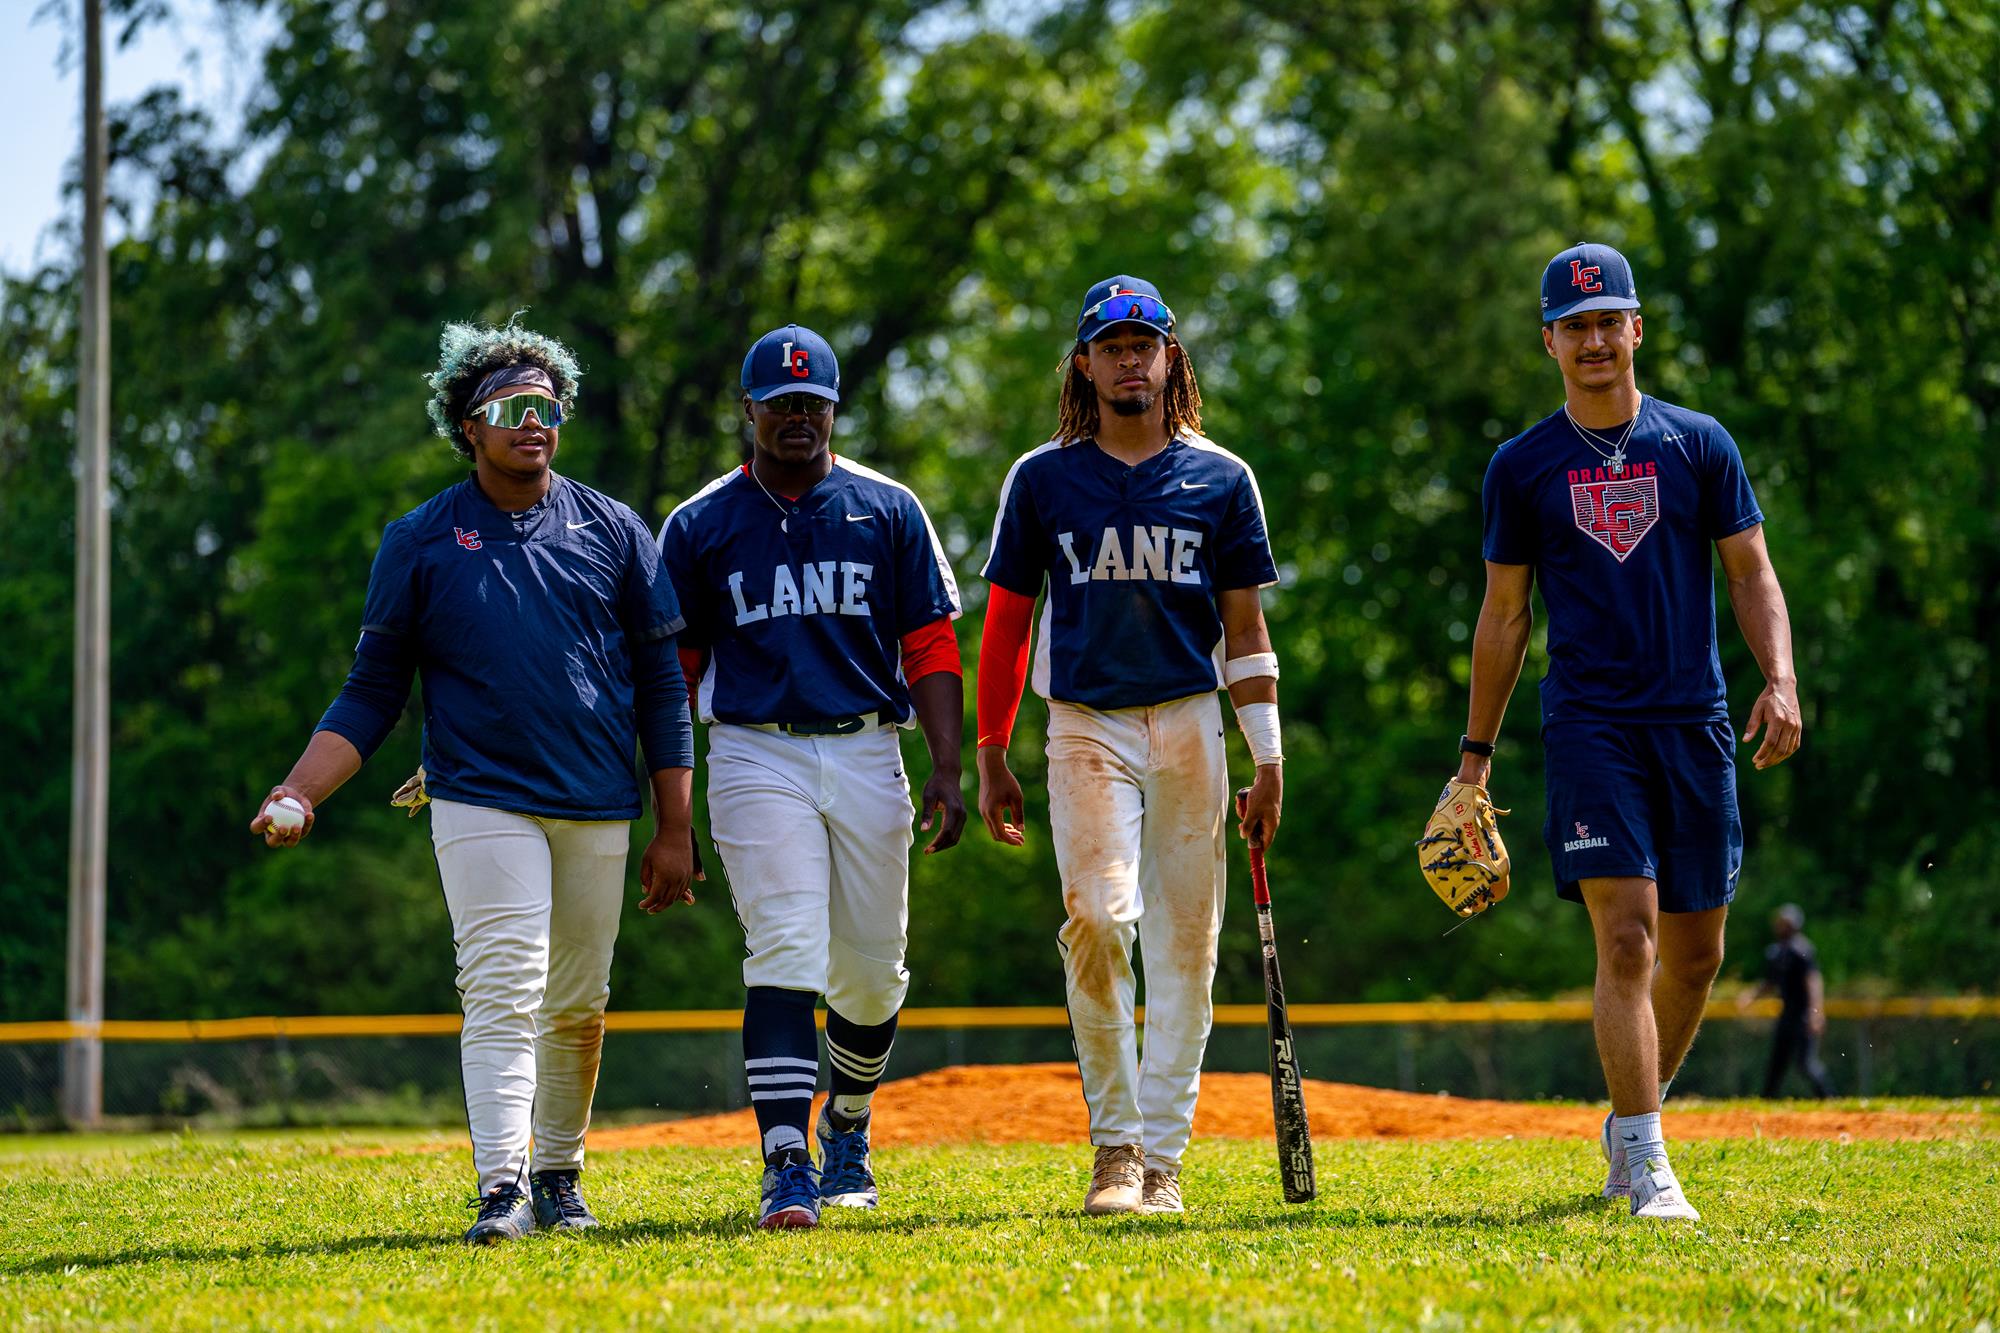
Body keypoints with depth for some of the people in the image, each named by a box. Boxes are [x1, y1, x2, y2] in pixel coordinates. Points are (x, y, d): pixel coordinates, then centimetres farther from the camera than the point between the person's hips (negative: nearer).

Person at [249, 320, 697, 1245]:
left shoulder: (614, 532, 8)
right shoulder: (419, 542, 4)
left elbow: (661, 685, 9)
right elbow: (373, 692, 6)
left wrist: (675, 830, 4)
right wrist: (298, 791, -9)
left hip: (600, 811, 2)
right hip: (484, 807, -2)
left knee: (579, 1005, 8)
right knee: (502, 994, -14)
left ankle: (559, 1175, 24)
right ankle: (502, 1189, -21)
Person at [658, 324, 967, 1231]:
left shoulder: (888, 511, 8)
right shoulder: (699, 526, 6)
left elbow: (929, 647, 6)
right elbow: (673, 670, 9)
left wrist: (946, 770, -3)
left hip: (867, 755, 2)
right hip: (757, 756, -2)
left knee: (872, 971, 7)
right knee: (787, 955, -15)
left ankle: (847, 1128, 33)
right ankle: (786, 1164, -20)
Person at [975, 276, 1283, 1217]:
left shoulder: (1220, 479, 9)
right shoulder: (1042, 479, 7)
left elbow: (1245, 627, 11)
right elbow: (1006, 621, 10)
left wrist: (1268, 760, 4)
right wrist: (992, 759, 7)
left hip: (1190, 725, 2)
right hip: (1086, 726, -1)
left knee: (1184, 942, 0)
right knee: (1098, 919, -18)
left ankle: (1163, 1155, 8)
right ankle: (1114, 1142, -6)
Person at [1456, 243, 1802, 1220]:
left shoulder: (1699, 445, 8)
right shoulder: (1522, 466, 7)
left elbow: (1751, 574, 9)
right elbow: (1503, 616, 11)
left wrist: (1780, 679, -8)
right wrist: (1476, 752, 9)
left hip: (1695, 726, 2)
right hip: (1589, 726, -2)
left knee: (1695, 955, 7)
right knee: (1626, 936, -15)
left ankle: (1628, 1126, 28)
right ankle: (1645, 1169, -16)